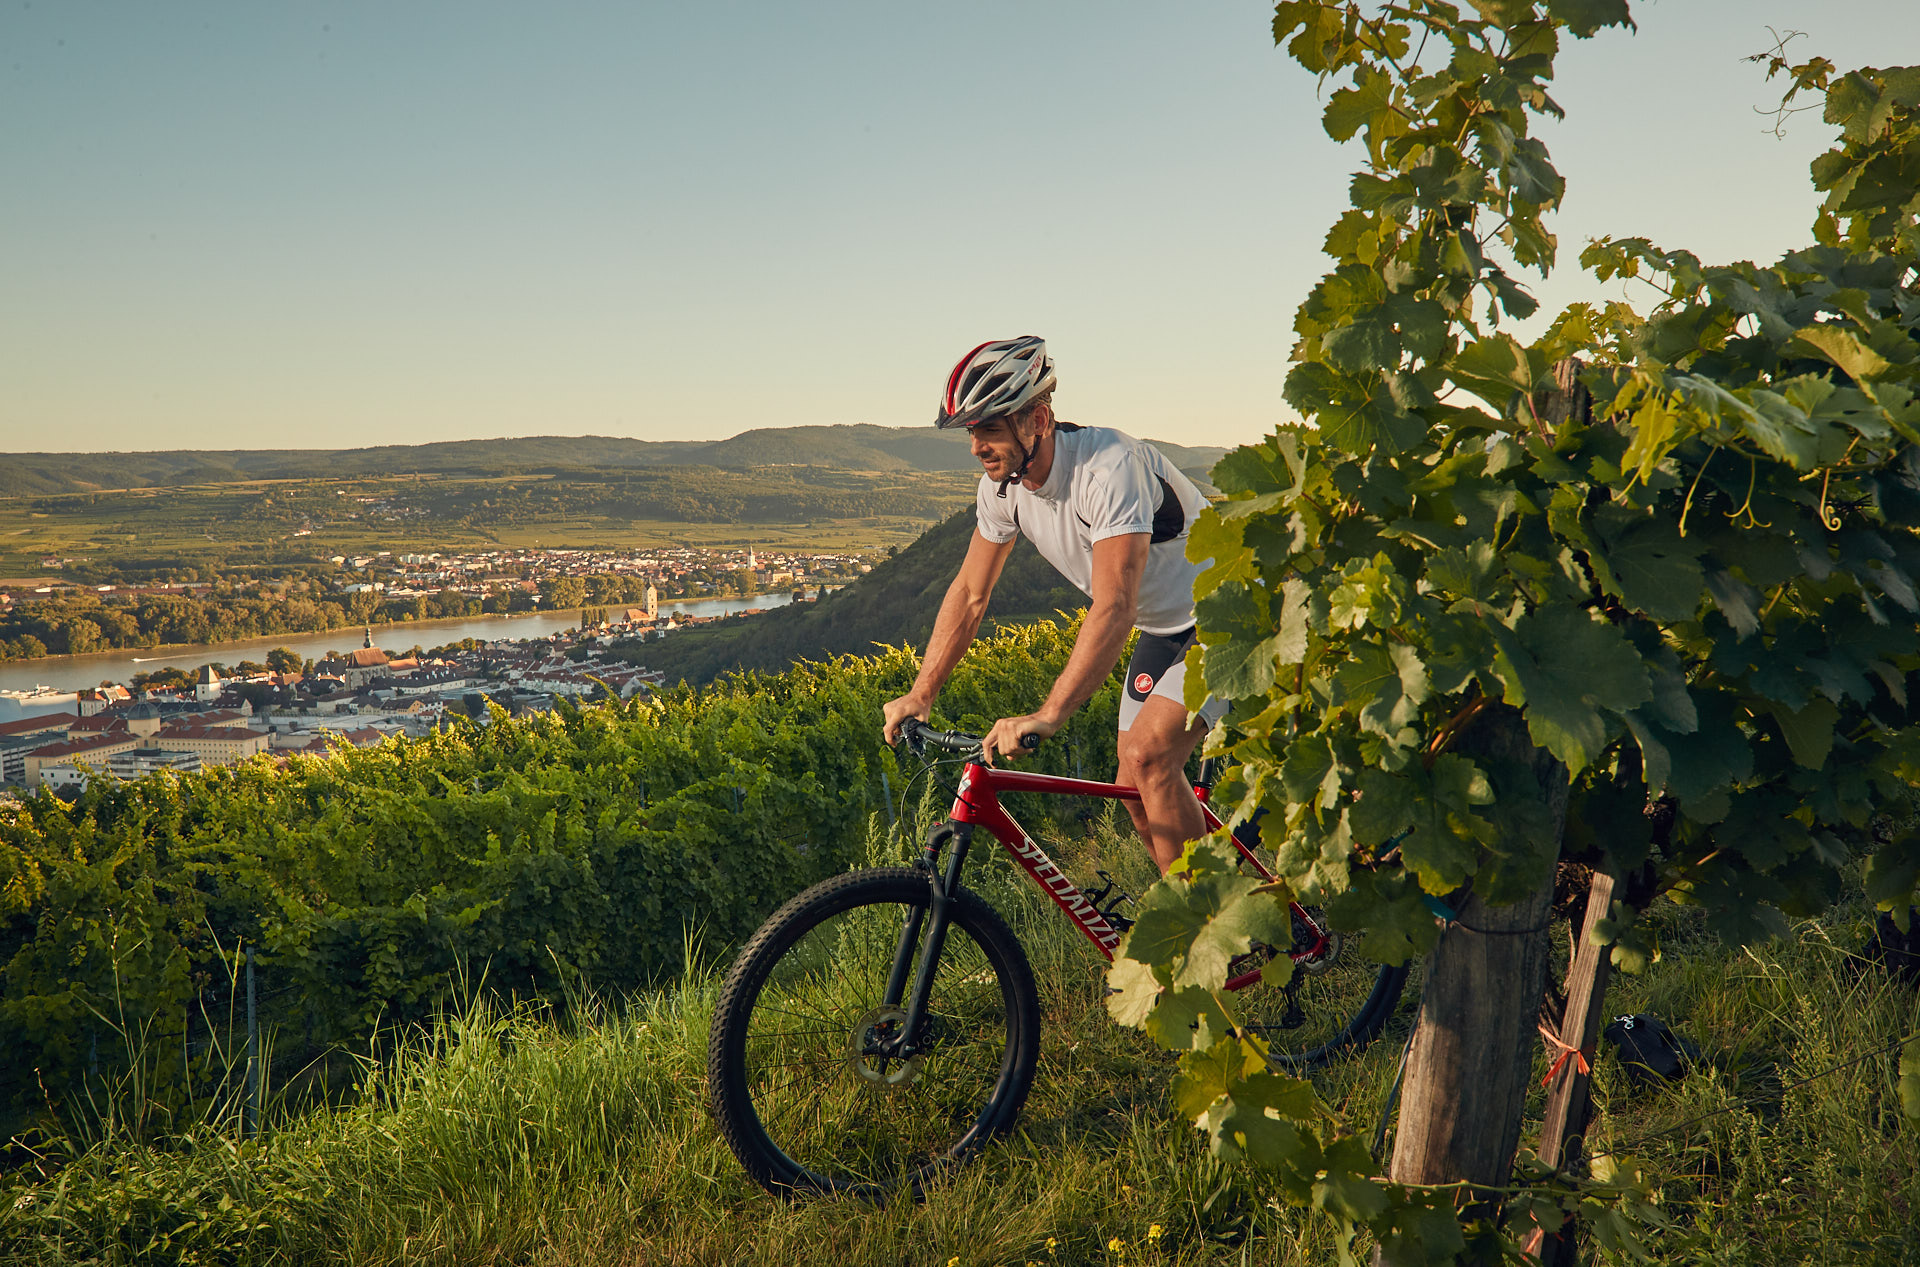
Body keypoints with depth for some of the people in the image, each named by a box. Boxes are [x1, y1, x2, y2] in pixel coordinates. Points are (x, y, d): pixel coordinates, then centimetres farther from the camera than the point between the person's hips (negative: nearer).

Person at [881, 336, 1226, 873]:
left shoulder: (1108, 466, -33)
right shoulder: (1003, 486, -10)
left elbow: (1114, 608, -41)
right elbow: (970, 593, -1)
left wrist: (1046, 716, -49)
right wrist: (919, 694, -7)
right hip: (1161, 628, 8)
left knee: (1148, 755, -23)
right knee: (1137, 791, 2)